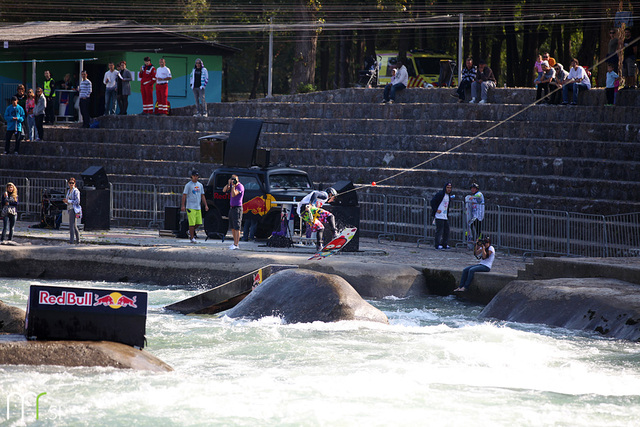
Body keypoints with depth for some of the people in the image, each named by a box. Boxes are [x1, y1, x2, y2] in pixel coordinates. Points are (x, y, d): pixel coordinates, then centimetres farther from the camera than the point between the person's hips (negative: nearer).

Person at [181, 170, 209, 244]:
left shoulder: (200, 185, 14)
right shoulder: (188, 185, -3)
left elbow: (202, 196, 17)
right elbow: (184, 195, -6)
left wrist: (206, 205, 9)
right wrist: (183, 205, -13)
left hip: (198, 207, 6)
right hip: (190, 207, -6)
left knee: (198, 223, 4)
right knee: (192, 223, -8)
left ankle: (190, 232, 27)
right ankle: (192, 238, -1)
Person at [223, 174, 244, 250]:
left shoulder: (240, 186, -13)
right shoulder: (232, 186, 12)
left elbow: (233, 194, -23)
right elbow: (224, 190, 7)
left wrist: (233, 185, -20)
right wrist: (229, 184, -7)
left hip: (237, 208, -9)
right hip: (231, 208, 9)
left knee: (236, 227, -10)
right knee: (232, 227, 12)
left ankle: (236, 245, -12)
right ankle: (235, 243, 19)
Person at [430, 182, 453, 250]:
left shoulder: (449, 196, 16)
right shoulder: (440, 194, -10)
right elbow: (432, 202, -12)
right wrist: (436, 210, -15)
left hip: (445, 216, 9)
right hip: (439, 216, -8)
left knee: (446, 230, 8)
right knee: (439, 230, -9)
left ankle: (445, 244, 14)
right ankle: (437, 245, -6)